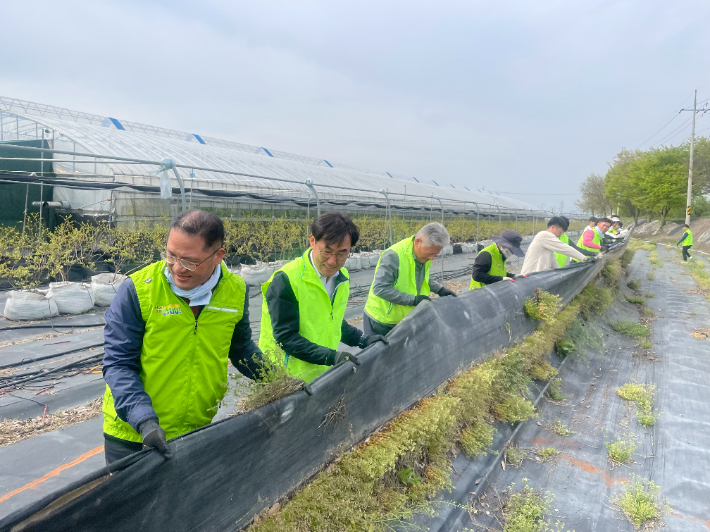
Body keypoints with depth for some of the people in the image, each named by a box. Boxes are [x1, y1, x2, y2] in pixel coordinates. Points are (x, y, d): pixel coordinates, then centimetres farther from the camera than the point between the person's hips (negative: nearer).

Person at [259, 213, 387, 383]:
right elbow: (285, 337, -20)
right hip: (287, 381, -6)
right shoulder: (285, 281, -20)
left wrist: (363, 340, 7)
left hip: (324, 374, 6)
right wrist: (331, 356, -27)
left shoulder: (343, 278, 4)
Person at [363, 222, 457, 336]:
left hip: (405, 320, 7)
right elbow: (380, 288, -29)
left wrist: (440, 289, 3)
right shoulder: (393, 257, -26)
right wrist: (413, 300, -28)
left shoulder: (424, 255, -1)